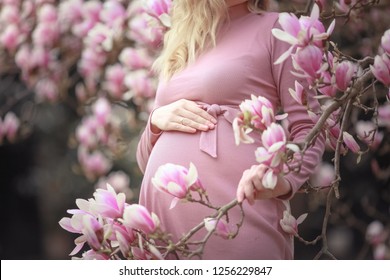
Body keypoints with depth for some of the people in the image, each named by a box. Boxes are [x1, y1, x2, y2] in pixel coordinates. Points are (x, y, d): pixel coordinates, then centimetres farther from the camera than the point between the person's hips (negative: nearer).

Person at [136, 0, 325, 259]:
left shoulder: (274, 27, 6)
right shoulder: (178, 49, 21)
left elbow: (308, 129, -3)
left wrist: (283, 179, -23)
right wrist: (156, 120, 0)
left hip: (236, 215, -5)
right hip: (165, 216, 5)